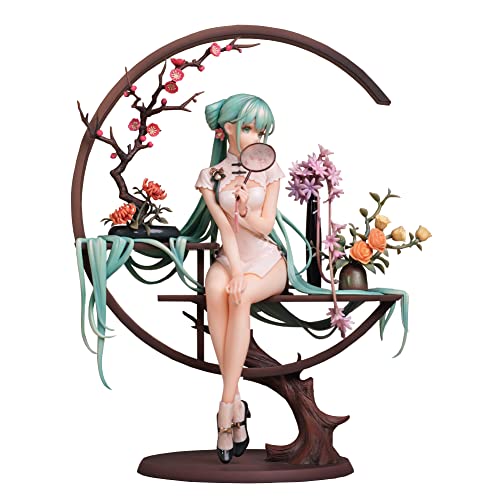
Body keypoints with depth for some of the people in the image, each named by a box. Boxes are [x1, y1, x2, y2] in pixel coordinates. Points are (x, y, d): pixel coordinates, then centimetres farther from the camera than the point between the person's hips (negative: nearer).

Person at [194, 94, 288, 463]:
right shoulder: (211, 177, 3)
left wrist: (232, 206, -8)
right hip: (230, 258, 1)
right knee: (216, 289, -35)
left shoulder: (270, 171, 3)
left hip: (268, 261, 0)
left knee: (240, 296, -34)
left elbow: (264, 225, -4)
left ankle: (226, 406, -34)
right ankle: (237, 403, -34)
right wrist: (235, 268, -22)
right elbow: (226, 228, -10)